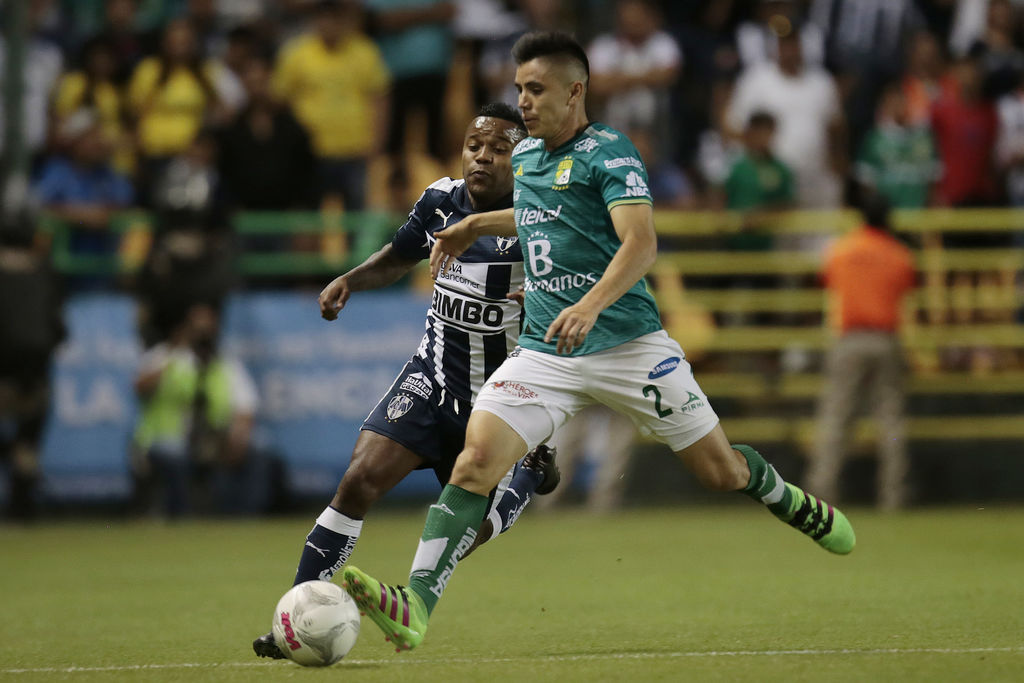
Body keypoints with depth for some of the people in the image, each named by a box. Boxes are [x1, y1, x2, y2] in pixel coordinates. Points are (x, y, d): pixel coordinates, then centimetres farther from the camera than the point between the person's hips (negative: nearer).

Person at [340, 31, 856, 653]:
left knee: (722, 473, 3)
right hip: (545, 353, 5)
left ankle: (788, 500, 39)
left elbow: (641, 243, -23)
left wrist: (590, 305, -37)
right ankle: (415, 607, -28)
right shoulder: (526, 156, 14)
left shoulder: (608, 152, -9)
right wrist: (475, 225, 33)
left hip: (626, 342, -5)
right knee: (475, 461, -18)